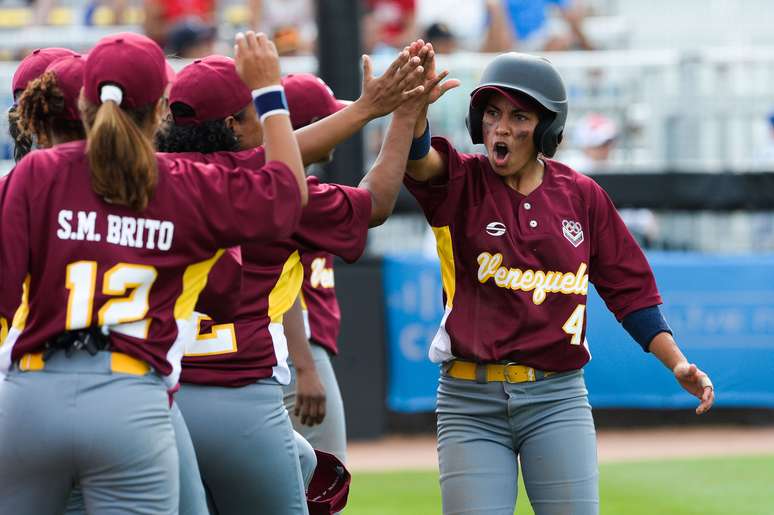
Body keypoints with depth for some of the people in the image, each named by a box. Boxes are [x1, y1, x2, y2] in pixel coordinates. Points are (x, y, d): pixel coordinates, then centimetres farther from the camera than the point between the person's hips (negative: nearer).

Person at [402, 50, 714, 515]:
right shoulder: (462, 184, 2)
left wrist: (677, 363, -2)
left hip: (558, 396, 1)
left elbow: (629, 288, 10)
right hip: (471, 401, -1)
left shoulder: (582, 196, 7)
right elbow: (418, 158, -21)